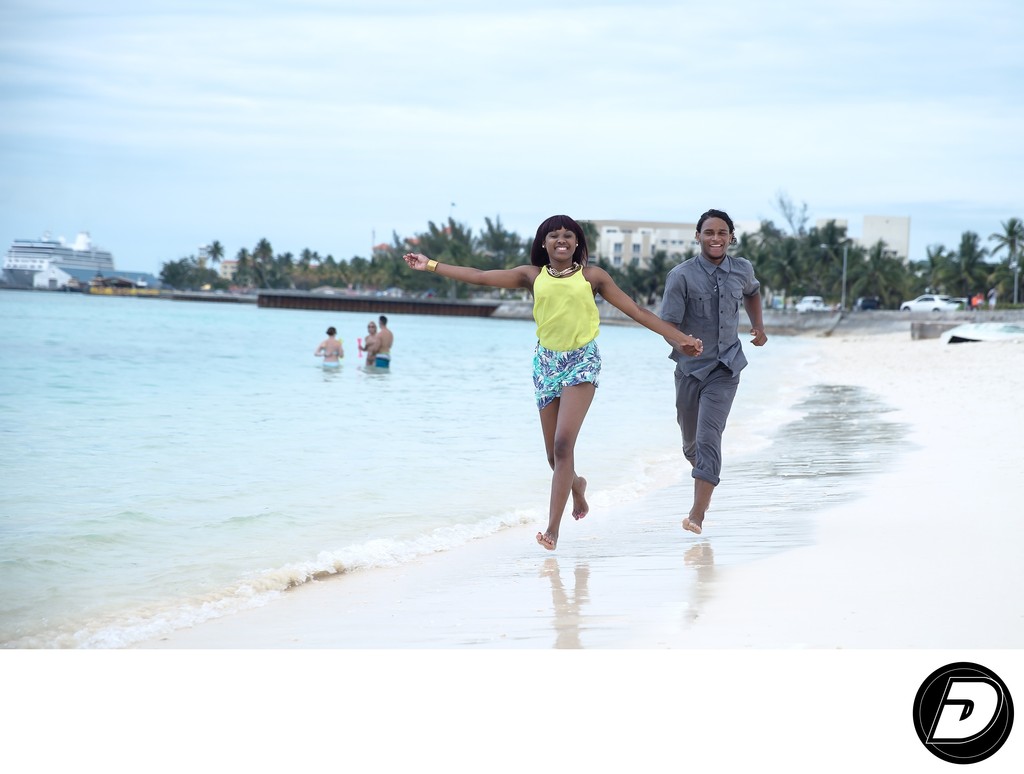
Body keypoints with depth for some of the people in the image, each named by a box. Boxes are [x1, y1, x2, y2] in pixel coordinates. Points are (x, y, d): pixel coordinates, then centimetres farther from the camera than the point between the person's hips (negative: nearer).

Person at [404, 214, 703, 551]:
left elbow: (637, 311, 1)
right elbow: (480, 277, 6)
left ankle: (553, 528, -16)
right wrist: (431, 265, 4)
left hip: (582, 361, -3)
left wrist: (679, 337, -4)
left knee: (563, 445, -18)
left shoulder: (592, 275, 1)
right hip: (546, 362, 3)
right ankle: (576, 484, 44)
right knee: (554, 455, 7)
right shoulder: (533, 275, 6)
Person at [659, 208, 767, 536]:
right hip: (691, 367, 0)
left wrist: (758, 326, 15)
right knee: (691, 441, 15)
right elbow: (668, 325, -14)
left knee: (708, 437, -16)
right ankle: (704, 473, 49)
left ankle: (698, 513, -19)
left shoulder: (742, 269, 0)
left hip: (725, 368, 0)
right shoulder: (681, 275, -12)